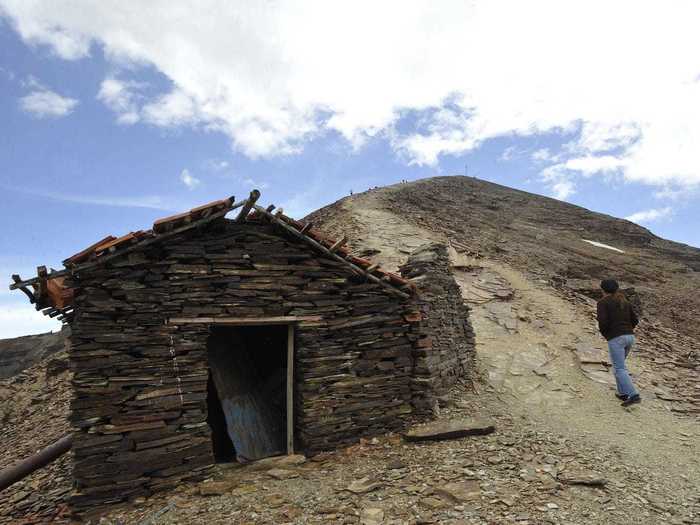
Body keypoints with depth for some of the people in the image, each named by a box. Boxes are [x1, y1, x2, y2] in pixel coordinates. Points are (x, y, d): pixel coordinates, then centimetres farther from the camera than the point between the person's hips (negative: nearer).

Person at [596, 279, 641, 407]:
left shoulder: (603, 302, -4)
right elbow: (635, 320, 16)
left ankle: (634, 396, -18)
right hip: (630, 337, 7)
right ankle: (623, 393, 25)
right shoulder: (624, 302, 16)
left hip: (615, 339, -7)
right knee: (619, 364, 24)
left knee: (620, 370, -5)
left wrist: (604, 334, 4)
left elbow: (602, 322, -16)